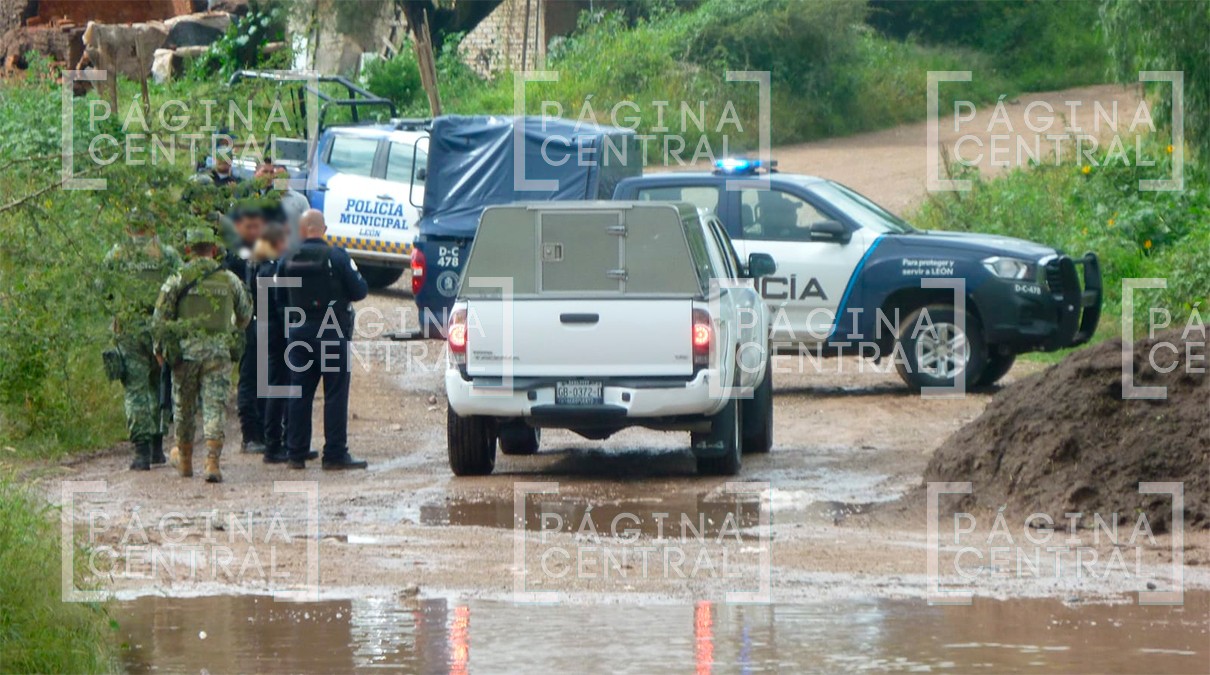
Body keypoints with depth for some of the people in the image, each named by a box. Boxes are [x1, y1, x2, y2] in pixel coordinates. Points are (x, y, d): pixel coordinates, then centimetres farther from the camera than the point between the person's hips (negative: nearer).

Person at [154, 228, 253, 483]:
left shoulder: (178, 278, -2)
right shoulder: (229, 279, 6)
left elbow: (161, 316, -5)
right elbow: (245, 315, 19)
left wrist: (159, 346, 5)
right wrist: (233, 330, 40)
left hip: (186, 348, 0)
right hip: (218, 350, 0)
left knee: (184, 405, 14)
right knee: (215, 405, -4)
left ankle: (184, 460, 28)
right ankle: (212, 461, -18)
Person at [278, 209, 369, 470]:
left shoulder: (287, 260, 1)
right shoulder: (337, 257, -11)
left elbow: (279, 297, 8)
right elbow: (359, 291, -8)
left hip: (298, 333, 4)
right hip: (332, 334, -4)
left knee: (299, 394, 10)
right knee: (336, 395, 0)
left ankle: (296, 454, 11)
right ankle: (335, 455, -2)